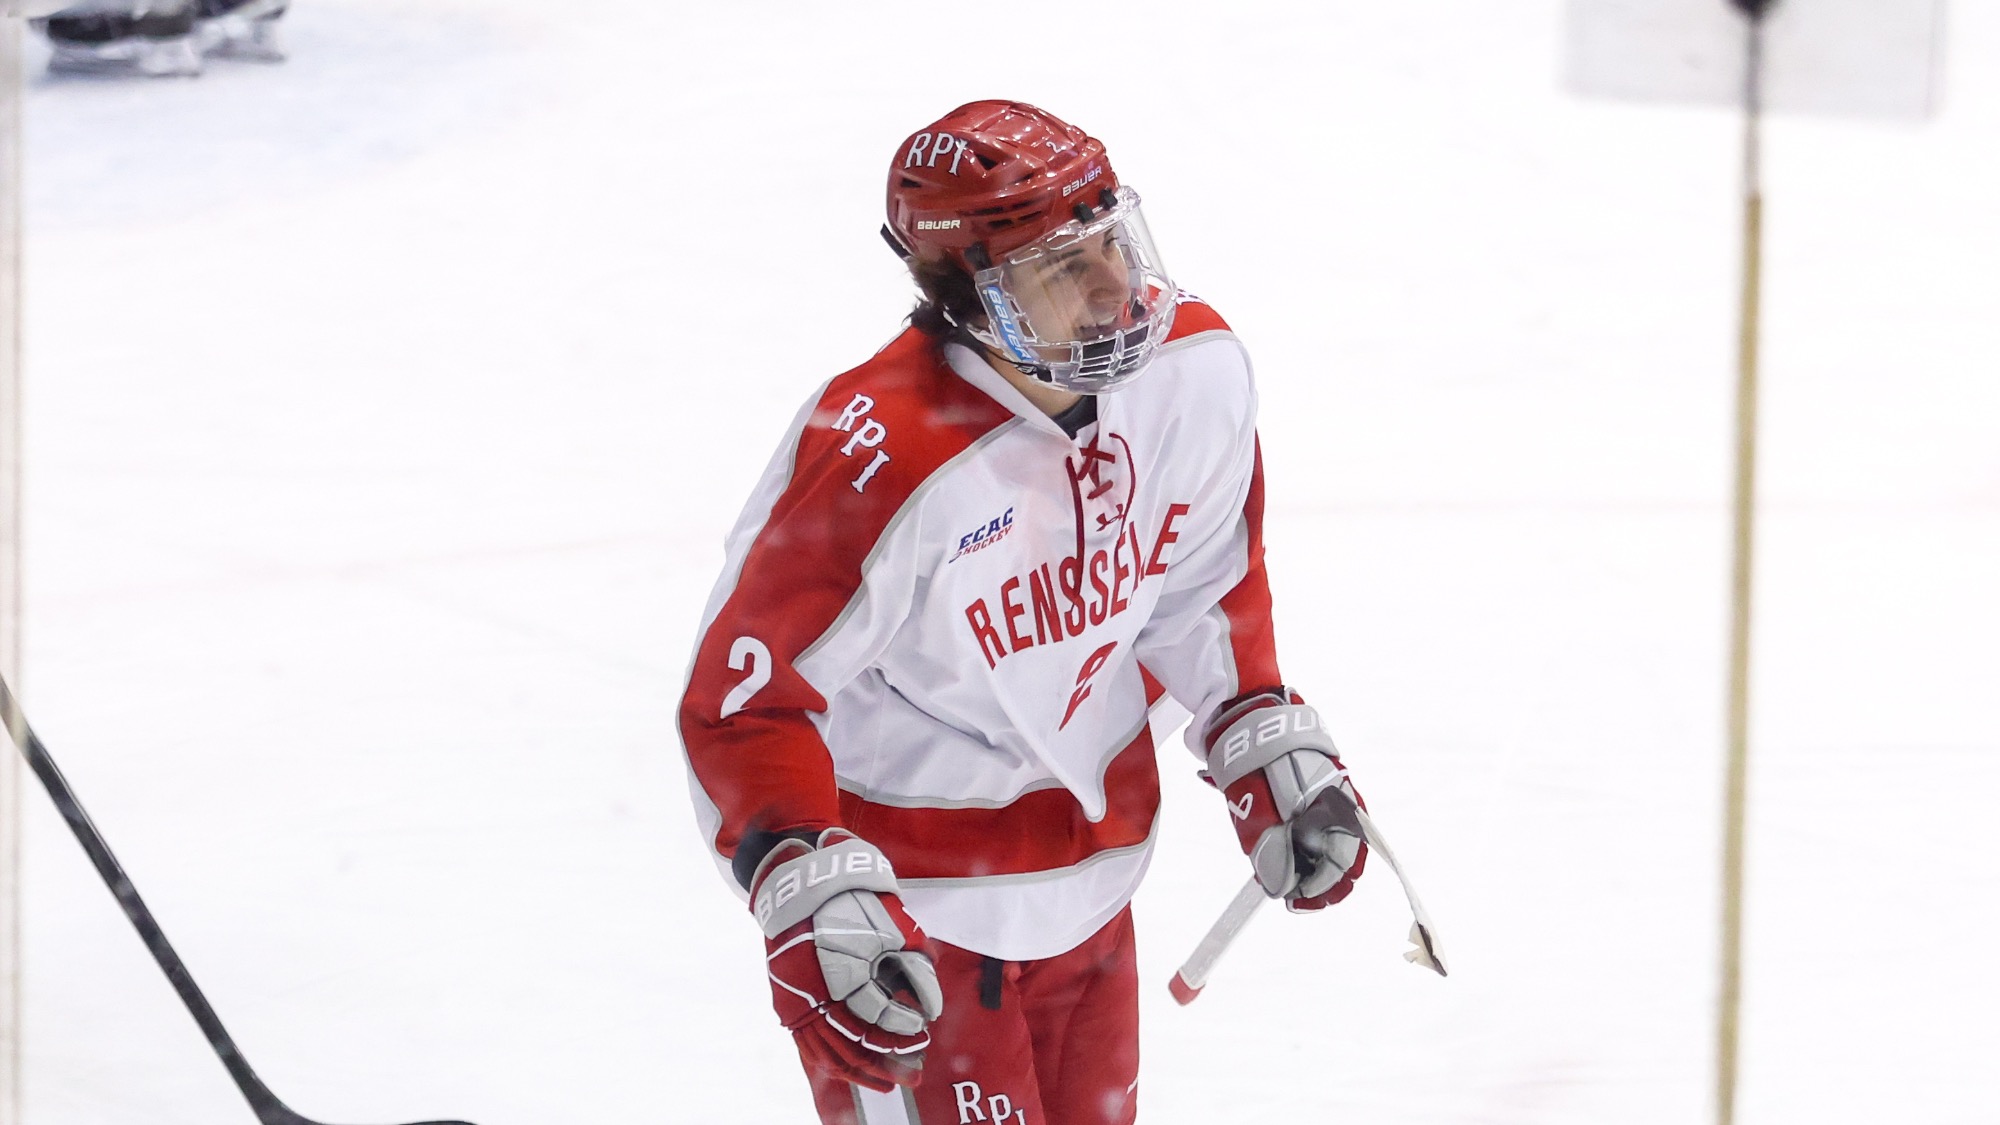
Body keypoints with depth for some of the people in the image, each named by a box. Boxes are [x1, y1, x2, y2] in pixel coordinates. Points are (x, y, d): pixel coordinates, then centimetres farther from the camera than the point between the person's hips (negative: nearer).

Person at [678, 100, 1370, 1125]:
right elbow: (741, 702, -22)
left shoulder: (1195, 371, -9)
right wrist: (817, 901, -31)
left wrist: (1270, 752, 6)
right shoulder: (878, 466, -29)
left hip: (1093, 884, 7)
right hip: (916, 911, -7)